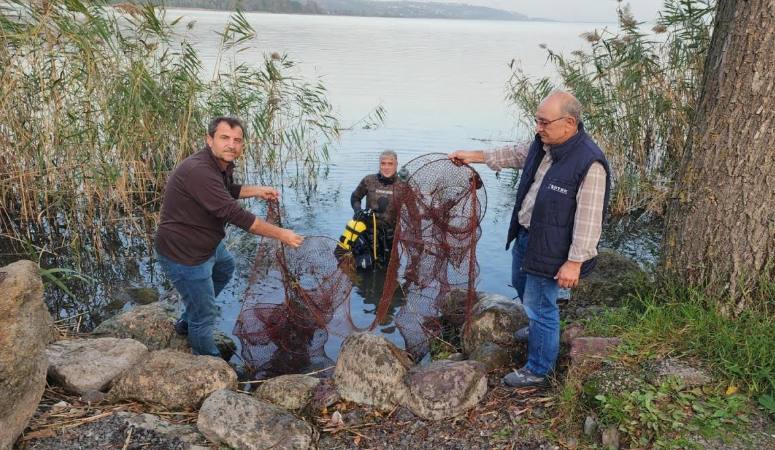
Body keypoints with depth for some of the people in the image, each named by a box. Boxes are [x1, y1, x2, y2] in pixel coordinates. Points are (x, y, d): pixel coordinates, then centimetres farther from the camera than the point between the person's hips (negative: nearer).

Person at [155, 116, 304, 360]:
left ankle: (187, 321, 49)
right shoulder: (199, 171, -33)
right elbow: (234, 214, -35)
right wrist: (281, 234, -30)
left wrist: (258, 190, 8)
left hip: (207, 242, 11)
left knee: (225, 268, 35)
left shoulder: (223, 163, -2)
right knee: (205, 316, 2)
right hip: (183, 254, -11)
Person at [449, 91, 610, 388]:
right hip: (524, 235, 9)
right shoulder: (542, 144, -2)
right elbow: (518, 154, 20)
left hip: (549, 249, -9)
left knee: (539, 307, 4)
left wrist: (575, 262, -24)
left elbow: (588, 220, -26)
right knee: (522, 285, 29)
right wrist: (476, 156, 17)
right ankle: (538, 330, 57)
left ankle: (537, 372, 24)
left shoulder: (589, 163, -28)